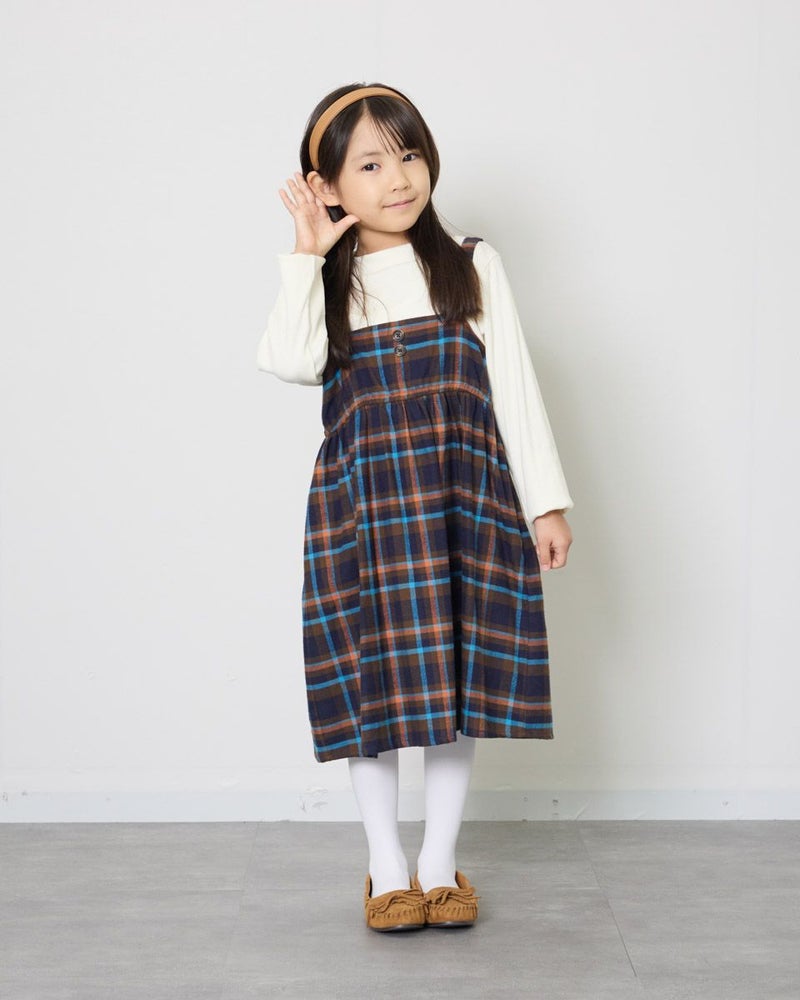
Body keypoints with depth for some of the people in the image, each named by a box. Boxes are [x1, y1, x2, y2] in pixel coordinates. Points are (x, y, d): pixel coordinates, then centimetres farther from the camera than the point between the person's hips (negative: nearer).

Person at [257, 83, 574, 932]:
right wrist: (307, 255, -12)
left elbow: (515, 386, 3)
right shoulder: (326, 283, 5)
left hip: (465, 504, 0)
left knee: (458, 680, 6)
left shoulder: (471, 266, 5)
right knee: (370, 683, 4)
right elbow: (289, 361, -17)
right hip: (360, 508, 0)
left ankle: (440, 862, 21)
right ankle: (387, 867, 20)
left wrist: (545, 501, -1)